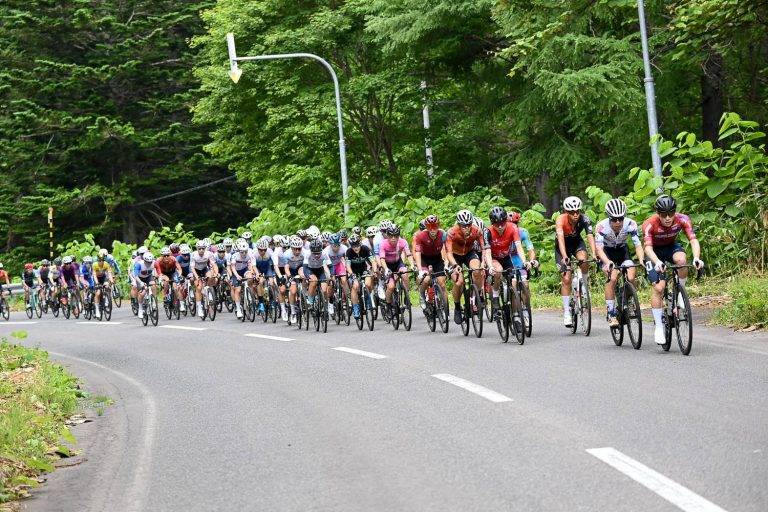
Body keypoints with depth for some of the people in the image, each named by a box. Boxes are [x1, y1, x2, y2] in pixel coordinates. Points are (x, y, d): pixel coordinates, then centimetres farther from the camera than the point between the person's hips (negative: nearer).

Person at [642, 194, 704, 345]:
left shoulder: (682, 220, -25)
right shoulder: (650, 224, -31)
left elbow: (693, 240, -31)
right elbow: (648, 247, -39)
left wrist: (696, 258, -50)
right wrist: (657, 262, -59)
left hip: (672, 246, 2)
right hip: (655, 251, -2)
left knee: (681, 259, -34)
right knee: (658, 287, -18)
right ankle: (659, 327, -9)